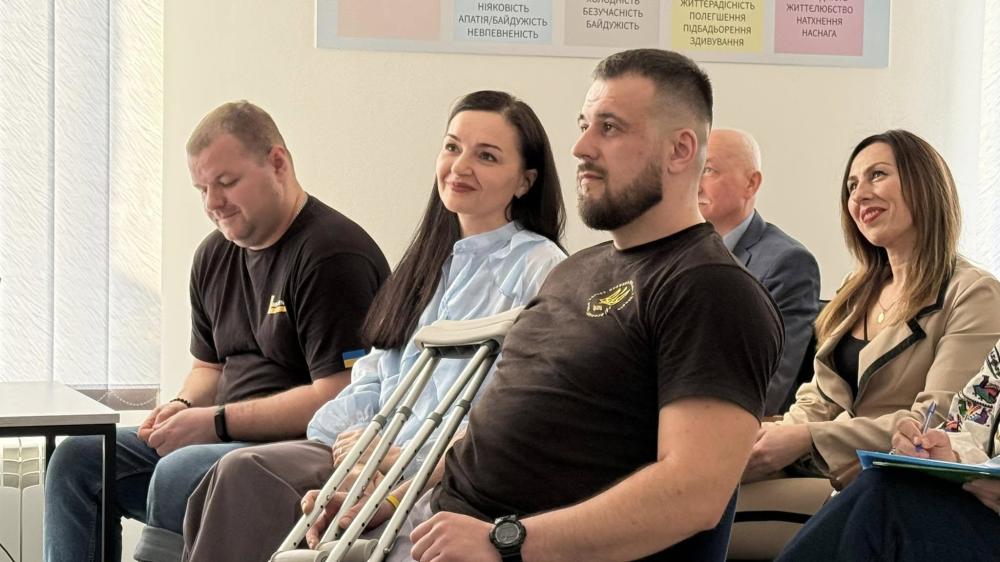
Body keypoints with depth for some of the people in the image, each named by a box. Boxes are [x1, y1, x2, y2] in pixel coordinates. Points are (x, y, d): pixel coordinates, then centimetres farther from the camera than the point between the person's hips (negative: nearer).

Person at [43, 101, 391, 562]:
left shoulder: (332, 254, -14)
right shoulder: (215, 255, 15)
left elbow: (337, 397, -20)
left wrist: (216, 421, -17)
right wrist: (184, 408, 3)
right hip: (221, 439, 9)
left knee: (180, 472, -33)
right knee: (76, 458, -1)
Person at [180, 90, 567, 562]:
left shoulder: (539, 267, -4)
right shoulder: (432, 260, 23)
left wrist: (405, 454, -17)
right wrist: (351, 434, -1)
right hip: (376, 449, 7)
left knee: (247, 476, -25)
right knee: (242, 472, -19)